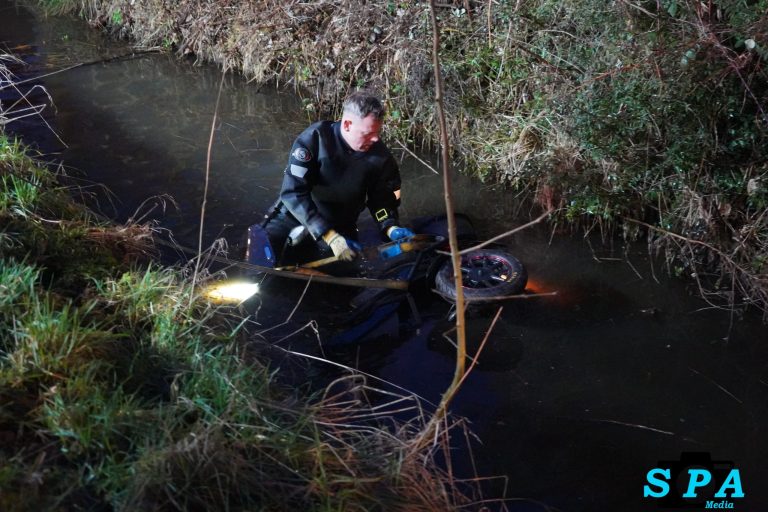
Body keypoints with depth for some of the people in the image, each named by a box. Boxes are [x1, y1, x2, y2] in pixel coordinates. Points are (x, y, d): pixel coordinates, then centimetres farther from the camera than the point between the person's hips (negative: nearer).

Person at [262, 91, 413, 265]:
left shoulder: (380, 156, -12)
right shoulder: (314, 139, -21)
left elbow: (381, 197, 2)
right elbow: (293, 192, -26)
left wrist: (390, 227, -21)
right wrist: (329, 236, -34)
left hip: (339, 226, 3)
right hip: (295, 215, -3)